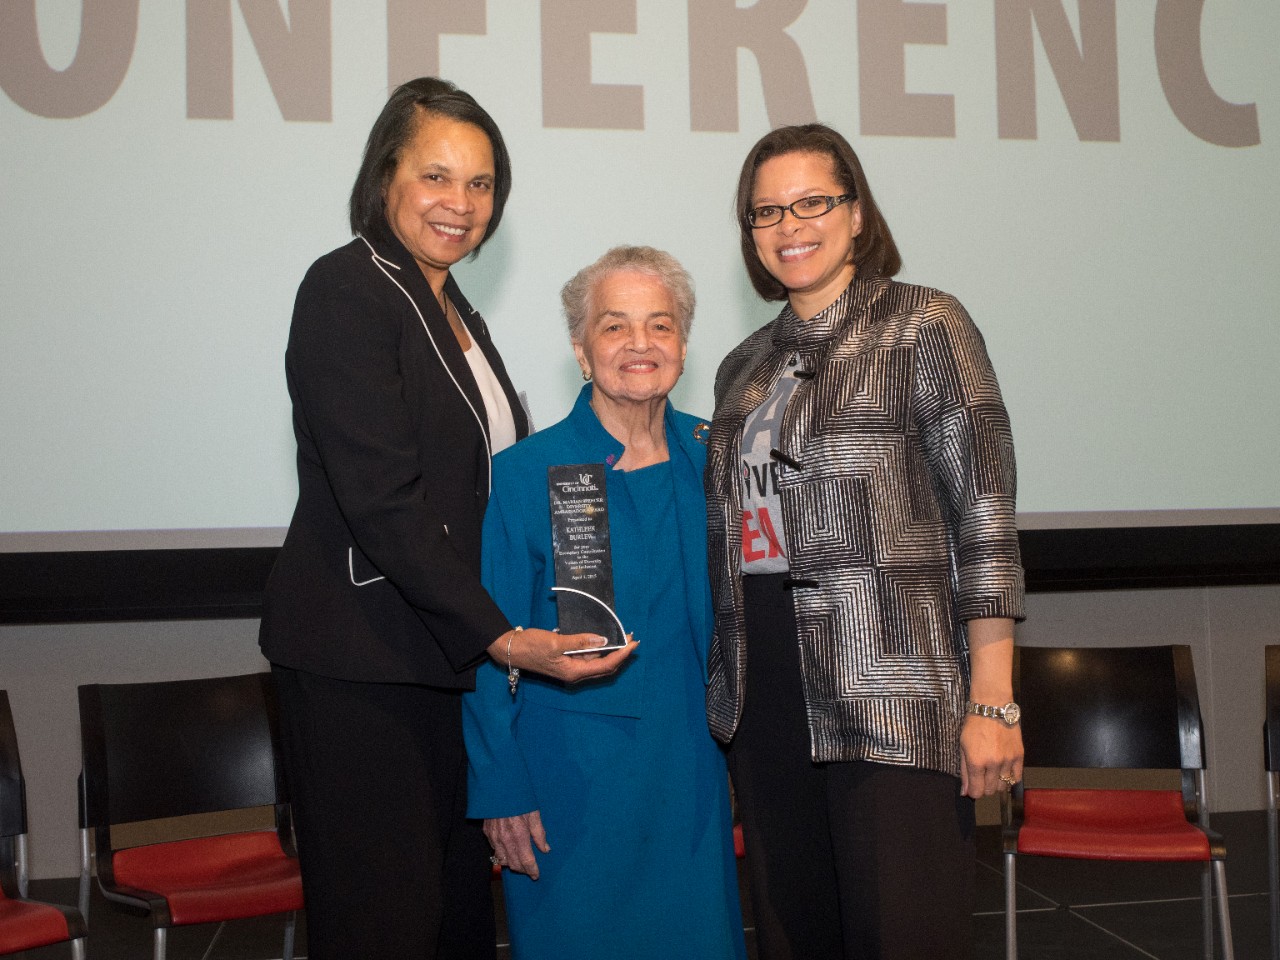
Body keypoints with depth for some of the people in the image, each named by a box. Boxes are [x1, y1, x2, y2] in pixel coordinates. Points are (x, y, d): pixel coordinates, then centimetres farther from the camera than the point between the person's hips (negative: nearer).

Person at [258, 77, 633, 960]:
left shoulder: (455, 312, 19)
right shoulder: (349, 288, -9)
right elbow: (380, 499, -18)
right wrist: (499, 636, -22)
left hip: (453, 651, 9)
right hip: (359, 662, -8)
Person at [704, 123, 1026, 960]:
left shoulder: (923, 325, -1)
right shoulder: (745, 366, 16)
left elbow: (984, 517, -7)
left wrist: (992, 699, -13)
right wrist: (725, 688, 14)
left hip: (894, 702, -5)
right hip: (769, 700, 6)